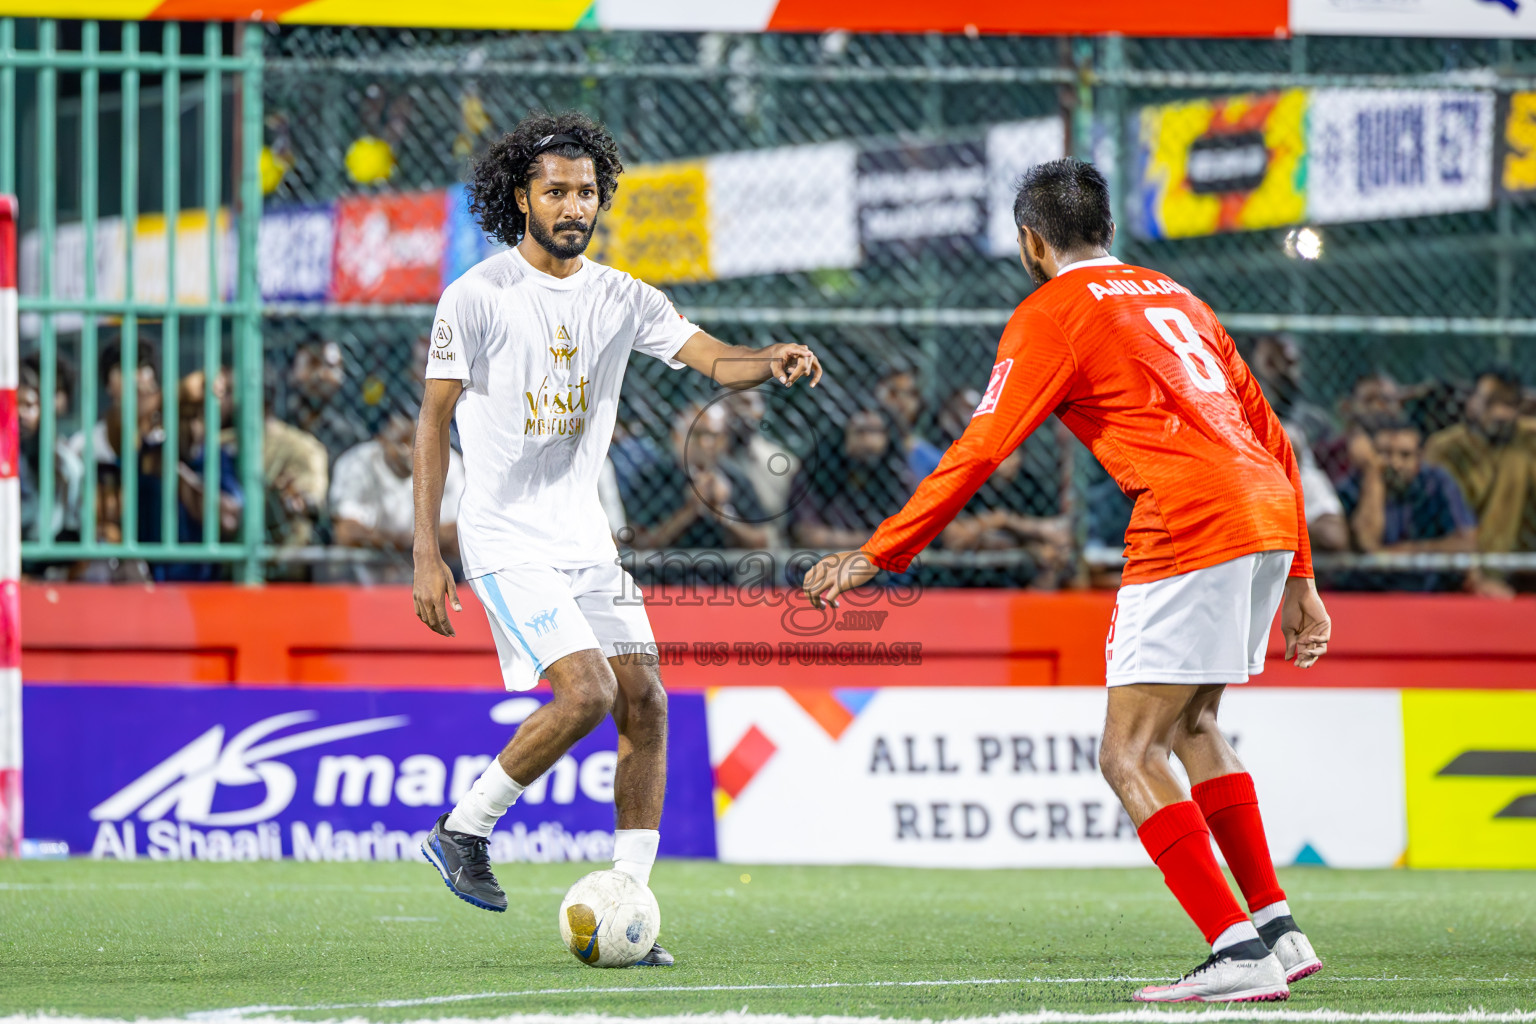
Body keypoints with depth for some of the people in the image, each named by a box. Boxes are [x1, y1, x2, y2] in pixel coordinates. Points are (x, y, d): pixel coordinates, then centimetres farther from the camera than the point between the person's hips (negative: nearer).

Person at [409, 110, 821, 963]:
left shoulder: (621, 298, 6)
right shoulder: (477, 297, -8)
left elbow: (715, 360, -4)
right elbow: (434, 421, -7)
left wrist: (772, 363, -29)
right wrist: (426, 555, -12)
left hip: (586, 538, 6)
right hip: (507, 540, -6)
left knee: (645, 703, -3)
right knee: (586, 693, -21)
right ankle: (463, 830, -1)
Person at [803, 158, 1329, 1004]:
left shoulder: (1053, 312, 3)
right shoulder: (1173, 298, 26)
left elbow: (980, 450, -5)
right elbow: (1270, 437, 26)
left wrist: (876, 556, -2)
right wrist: (1297, 580, 29)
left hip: (1190, 529, -8)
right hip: (1270, 518, 8)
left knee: (1129, 757, -4)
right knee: (1191, 727, 24)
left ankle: (1239, 952, -13)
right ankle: (1276, 928, 22)